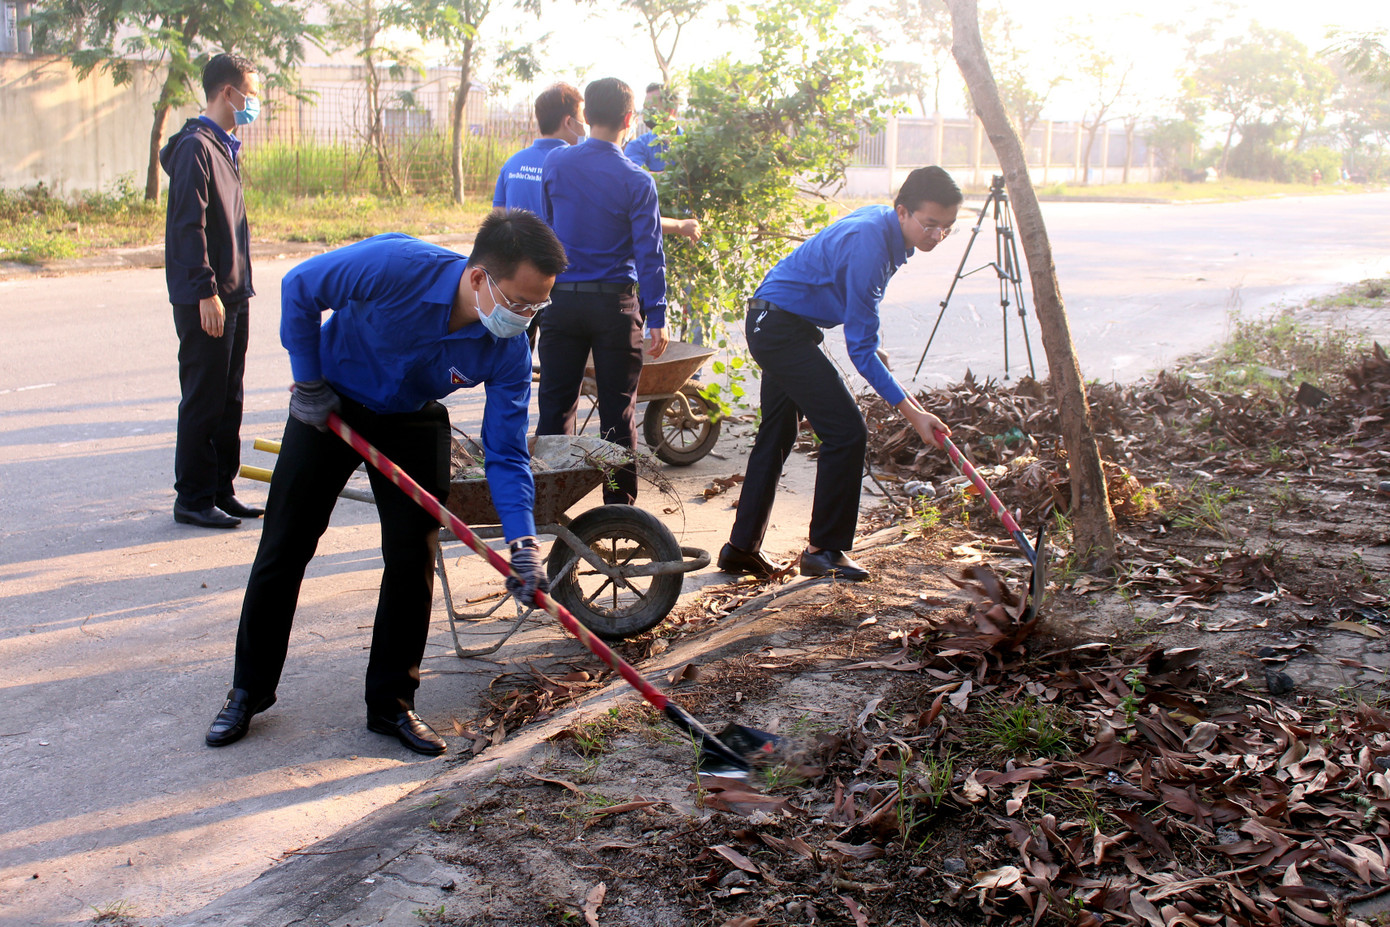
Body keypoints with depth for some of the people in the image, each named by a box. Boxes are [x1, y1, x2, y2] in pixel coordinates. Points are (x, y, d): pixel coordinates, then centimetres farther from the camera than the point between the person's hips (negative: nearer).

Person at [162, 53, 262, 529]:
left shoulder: (226, 147, 18)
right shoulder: (196, 146, -12)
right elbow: (190, 226, -18)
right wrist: (206, 291, -22)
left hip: (233, 296, 9)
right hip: (205, 301, -9)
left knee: (228, 400, 13)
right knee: (203, 400, -3)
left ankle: (221, 491, 21)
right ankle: (193, 499, 6)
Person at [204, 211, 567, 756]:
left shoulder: (509, 352, -25)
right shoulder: (394, 266, -35)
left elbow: (505, 453, -19)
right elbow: (299, 287, -19)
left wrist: (522, 541, -32)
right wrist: (309, 381, -13)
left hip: (413, 424, 2)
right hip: (329, 406, -2)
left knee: (413, 561, -5)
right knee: (284, 549, 3)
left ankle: (392, 703, 12)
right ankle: (249, 691, 20)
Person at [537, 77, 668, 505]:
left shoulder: (555, 163, 0)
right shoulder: (637, 180, -8)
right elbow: (648, 251, -10)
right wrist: (656, 316, -7)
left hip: (561, 299, 2)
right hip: (616, 302, -2)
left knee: (555, 405, 9)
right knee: (618, 410, 5)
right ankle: (619, 505, 11)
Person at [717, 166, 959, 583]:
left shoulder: (881, 222, 3)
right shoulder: (868, 244, -27)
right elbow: (861, 348, -26)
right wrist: (911, 411, -28)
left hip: (772, 326, 11)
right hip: (780, 326, -11)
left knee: (777, 436, 16)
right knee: (846, 432, -12)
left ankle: (742, 547, 25)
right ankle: (825, 549, 0)